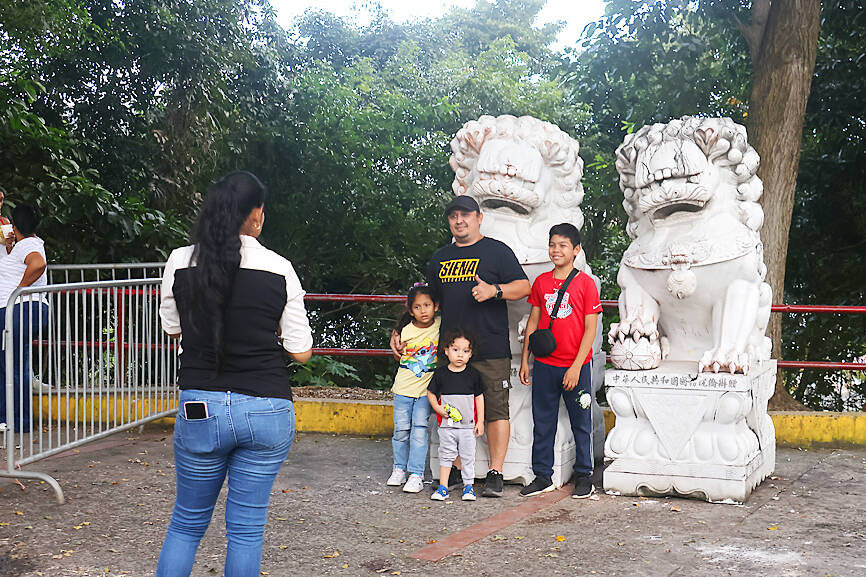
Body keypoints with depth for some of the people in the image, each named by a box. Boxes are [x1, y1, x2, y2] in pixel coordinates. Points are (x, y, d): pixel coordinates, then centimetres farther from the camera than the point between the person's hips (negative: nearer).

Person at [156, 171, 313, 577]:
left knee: (187, 521, 18)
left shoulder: (180, 263, -4)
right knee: (247, 527, 10)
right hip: (267, 409, -1)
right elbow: (301, 352, -2)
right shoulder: (279, 270, -7)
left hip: (200, 407, 1)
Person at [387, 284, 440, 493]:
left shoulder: (441, 326, -4)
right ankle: (399, 468, 24)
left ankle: (417, 474, -1)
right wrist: (397, 347, -2)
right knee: (401, 429, 6)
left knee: (419, 429, -7)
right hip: (404, 387, 1)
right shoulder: (405, 330, -2)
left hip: (427, 389, -1)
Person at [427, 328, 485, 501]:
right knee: (446, 455, 6)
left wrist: (480, 421, 2)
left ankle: (468, 486, 17)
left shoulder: (473, 375, -1)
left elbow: (479, 397, 5)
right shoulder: (440, 374, -1)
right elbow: (431, 393, 9)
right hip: (447, 424, 0)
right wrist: (437, 408, -7)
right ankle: (443, 488, 13)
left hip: (468, 425, 0)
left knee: (468, 457, 5)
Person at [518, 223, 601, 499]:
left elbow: (590, 330, -7)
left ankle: (584, 477, 19)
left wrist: (576, 367, -13)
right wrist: (524, 360, 7)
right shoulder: (541, 282, 6)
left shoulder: (585, 283, -5)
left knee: (581, 423, 6)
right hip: (544, 365, 4)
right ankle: (542, 476, 19)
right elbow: (533, 323, 11)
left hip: (576, 367, -3)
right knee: (542, 422, 9)